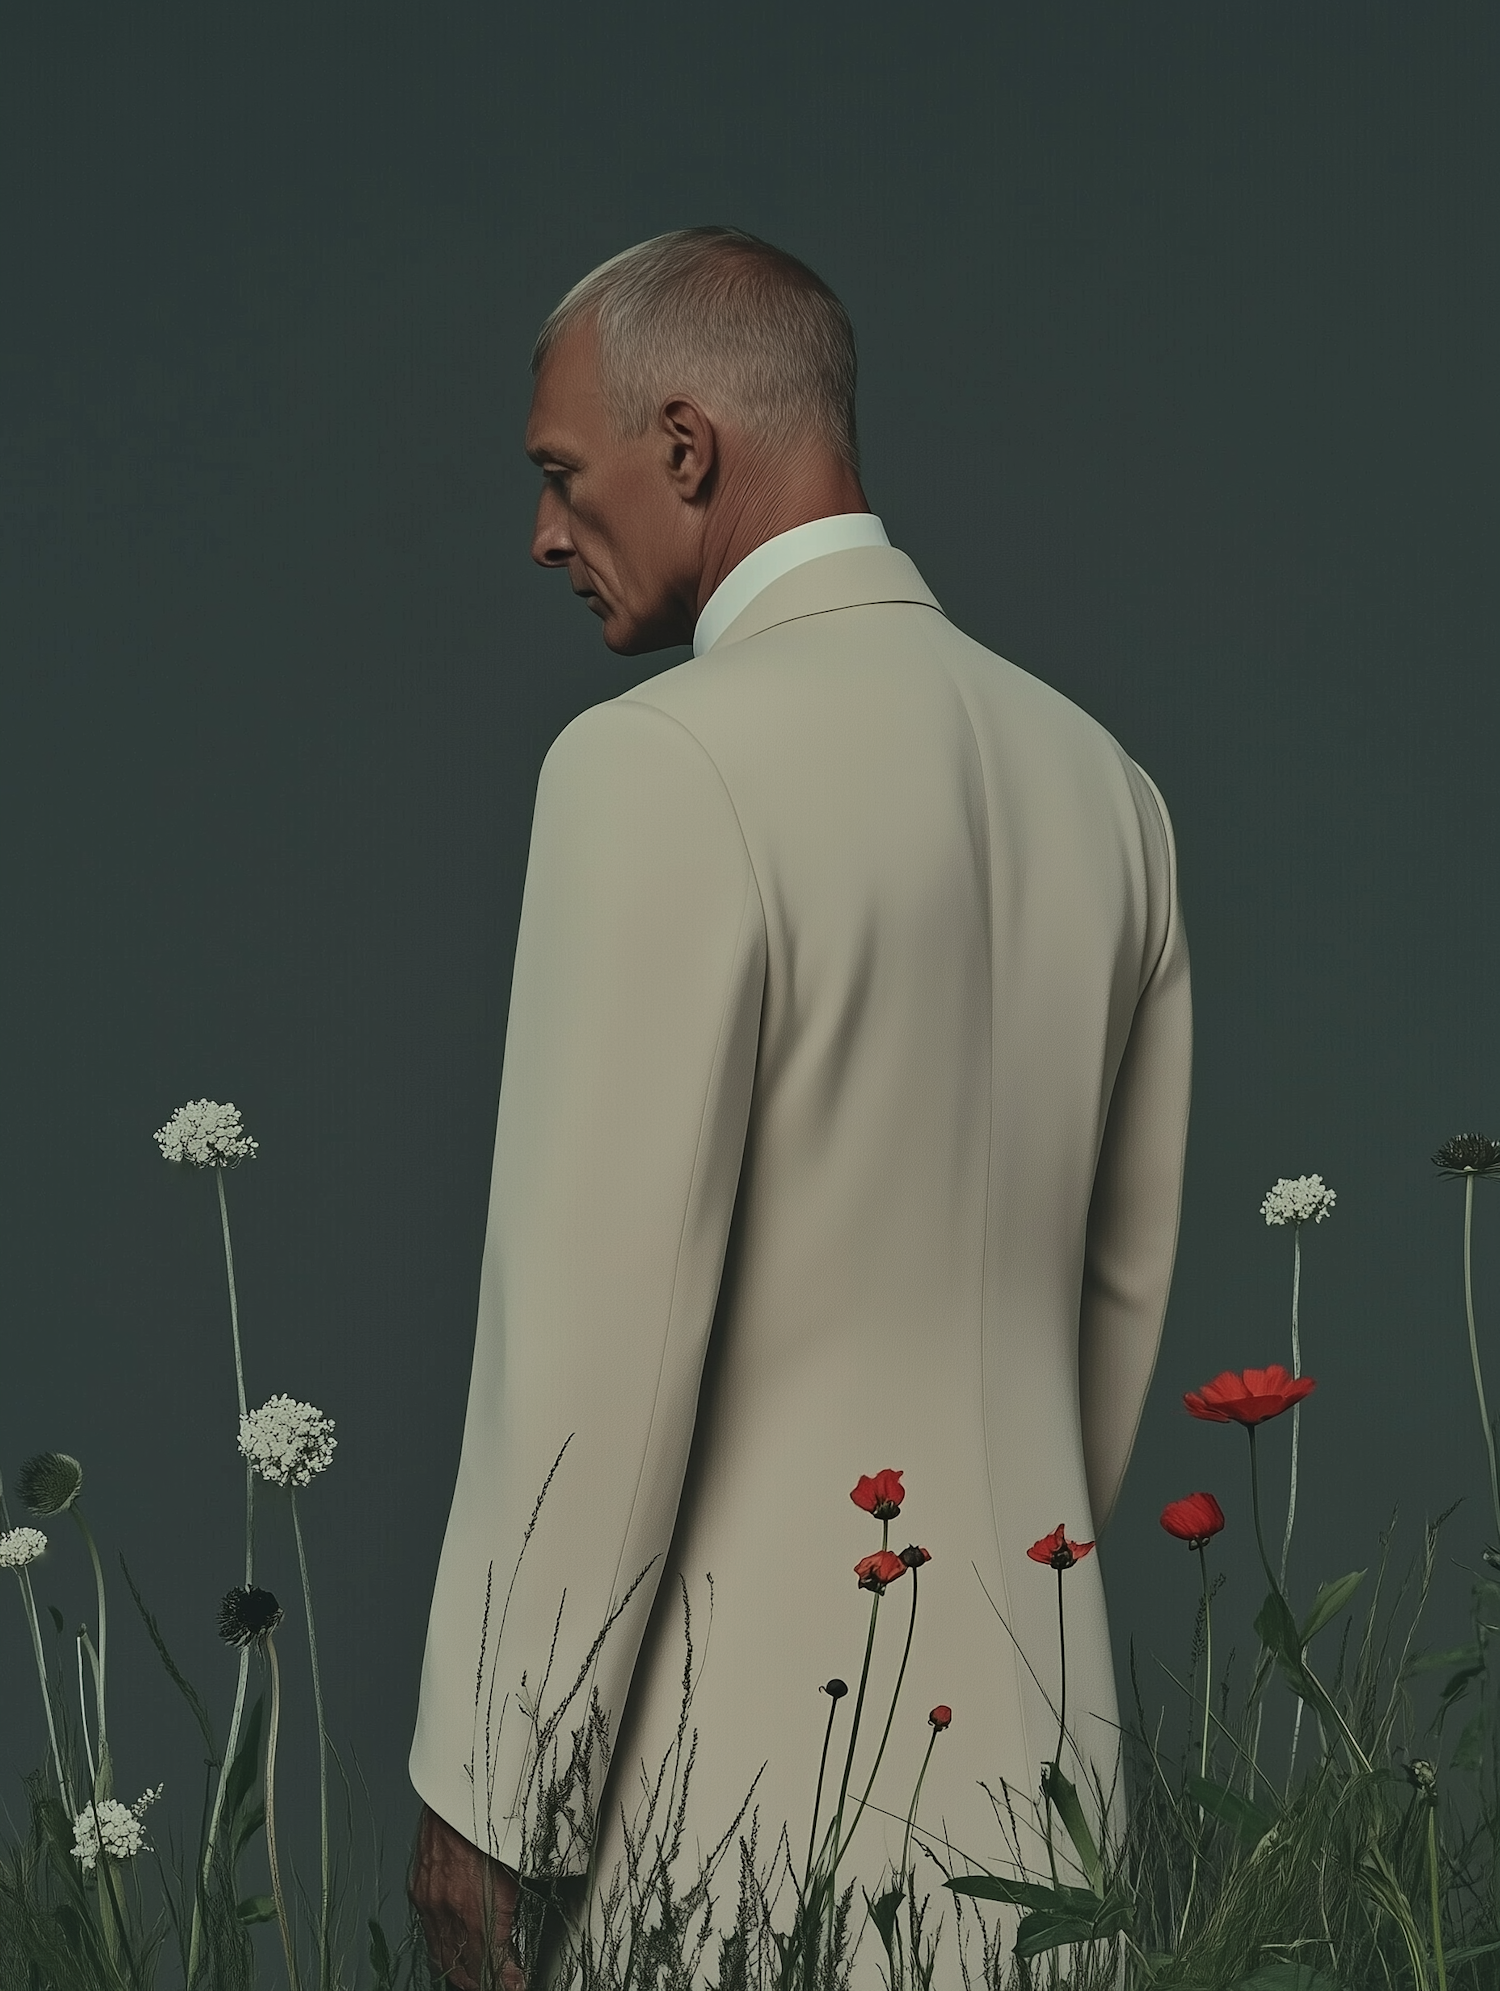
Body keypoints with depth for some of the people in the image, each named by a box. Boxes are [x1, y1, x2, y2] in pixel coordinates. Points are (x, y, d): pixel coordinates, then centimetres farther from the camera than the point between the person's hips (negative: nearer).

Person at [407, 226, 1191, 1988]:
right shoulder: (1100, 783, 7)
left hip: (727, 1784, -7)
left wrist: (485, 1810, -10)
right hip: (1023, 1745, 7)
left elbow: (596, 1341, -18)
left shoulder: (661, 769, -15)